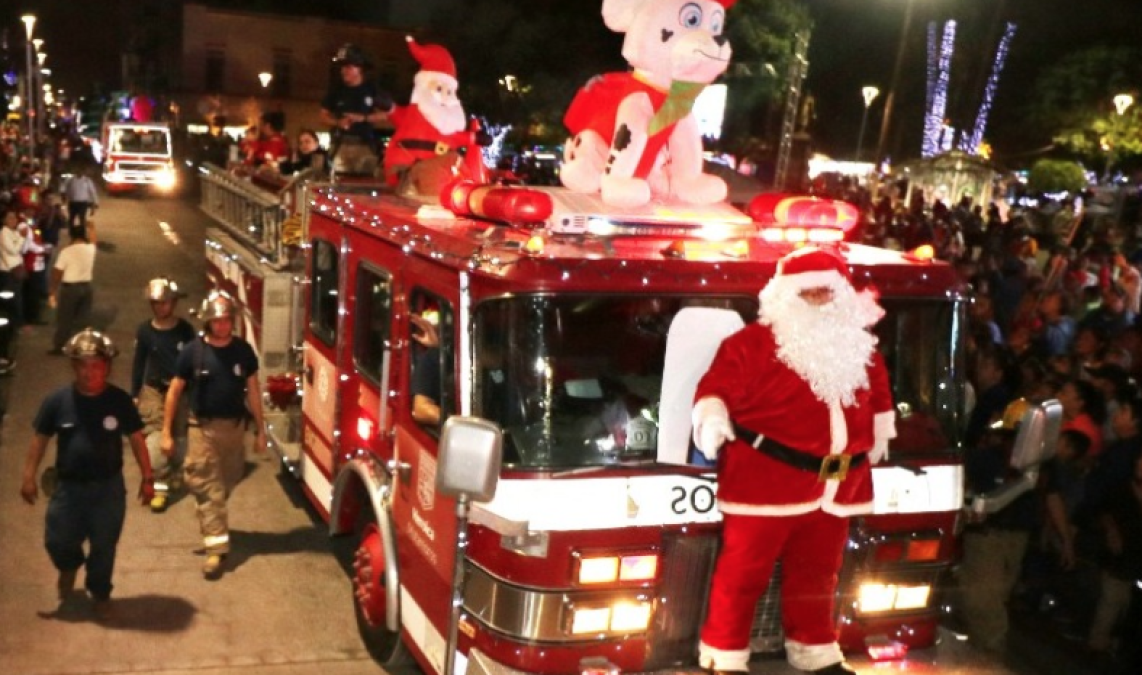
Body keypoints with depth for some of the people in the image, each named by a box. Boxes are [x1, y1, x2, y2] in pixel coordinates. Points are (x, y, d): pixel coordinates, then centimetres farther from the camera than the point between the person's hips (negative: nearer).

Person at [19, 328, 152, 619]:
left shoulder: (119, 400, -9)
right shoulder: (57, 400, -8)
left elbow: (136, 439, -2)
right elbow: (40, 439, 1)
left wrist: (146, 477, -2)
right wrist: (29, 476, -1)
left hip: (108, 487, -1)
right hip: (68, 486, 1)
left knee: (104, 546, 9)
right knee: (57, 541, 8)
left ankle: (100, 592, 34)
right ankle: (70, 567, 43)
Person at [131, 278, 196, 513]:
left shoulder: (185, 329, -8)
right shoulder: (144, 331, -6)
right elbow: (138, 363, 2)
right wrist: (134, 395, 3)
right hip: (153, 391, 0)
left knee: (179, 438, 13)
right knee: (155, 438, -9)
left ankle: (175, 477, 34)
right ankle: (160, 486, -3)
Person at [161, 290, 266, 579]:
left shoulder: (243, 350, -2)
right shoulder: (192, 351, -8)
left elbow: (253, 390, 4)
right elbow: (174, 392, -1)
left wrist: (260, 430, 4)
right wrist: (167, 432, -3)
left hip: (234, 426, 2)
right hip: (203, 427, -2)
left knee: (226, 483, 17)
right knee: (208, 487, -4)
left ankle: (212, 521, 44)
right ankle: (216, 547, -2)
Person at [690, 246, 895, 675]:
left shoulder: (860, 346, 10)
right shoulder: (754, 342, -10)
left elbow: (878, 394, 26)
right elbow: (718, 386, -14)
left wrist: (881, 433, 24)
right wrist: (713, 417, -32)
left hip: (836, 484, 6)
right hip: (766, 479, -6)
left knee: (817, 574, 19)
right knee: (744, 572, 1)